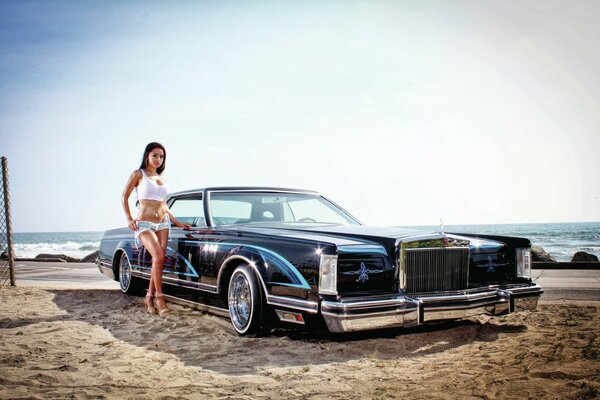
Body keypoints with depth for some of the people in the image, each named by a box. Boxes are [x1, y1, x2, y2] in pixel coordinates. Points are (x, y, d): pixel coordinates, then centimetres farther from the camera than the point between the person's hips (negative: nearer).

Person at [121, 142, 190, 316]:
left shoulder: (161, 179, 17)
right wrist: (129, 219, -7)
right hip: (145, 223, -5)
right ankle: (159, 297, -15)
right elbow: (124, 197, 4)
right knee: (158, 256, -22)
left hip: (163, 223, 5)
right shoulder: (138, 174, 3)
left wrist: (177, 222, 17)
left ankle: (150, 296, 5)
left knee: (160, 259, -5)